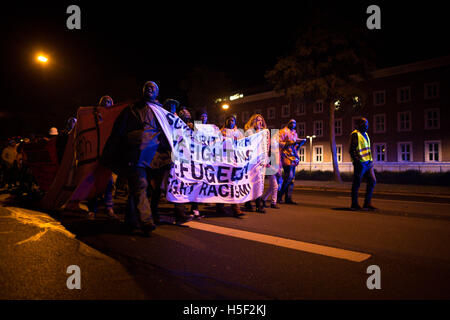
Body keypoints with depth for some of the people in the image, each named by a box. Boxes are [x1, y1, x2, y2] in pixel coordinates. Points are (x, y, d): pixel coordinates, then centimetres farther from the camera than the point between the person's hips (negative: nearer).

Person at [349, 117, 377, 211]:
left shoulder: (365, 134, 18)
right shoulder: (355, 134, -10)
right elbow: (352, 150, -16)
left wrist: (371, 160, 20)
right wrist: (356, 161, -21)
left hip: (368, 163, 9)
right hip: (360, 163, -9)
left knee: (372, 181, 6)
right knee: (356, 184, 0)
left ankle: (367, 203, 12)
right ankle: (354, 204, 10)